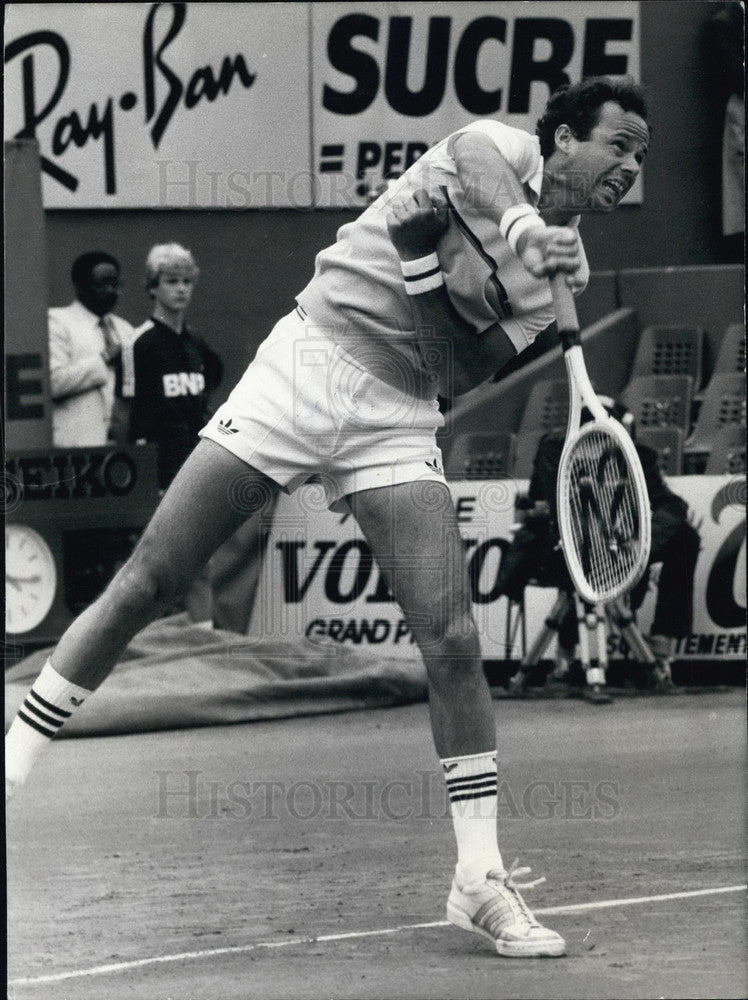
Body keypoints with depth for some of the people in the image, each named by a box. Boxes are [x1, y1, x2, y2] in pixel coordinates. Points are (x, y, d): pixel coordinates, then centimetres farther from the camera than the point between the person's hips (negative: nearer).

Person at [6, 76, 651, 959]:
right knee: (143, 587, -5)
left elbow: (458, 374, -2)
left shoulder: (561, 268, 10)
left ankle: (480, 878, -2)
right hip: (306, 366, -4)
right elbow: (477, 175, -29)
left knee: (451, 637, -9)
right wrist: (518, 232, -51)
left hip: (396, 422, 4)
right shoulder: (500, 149, -1)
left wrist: (431, 257, -17)